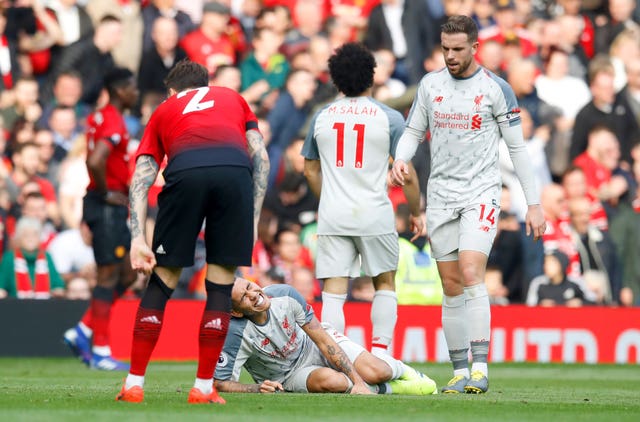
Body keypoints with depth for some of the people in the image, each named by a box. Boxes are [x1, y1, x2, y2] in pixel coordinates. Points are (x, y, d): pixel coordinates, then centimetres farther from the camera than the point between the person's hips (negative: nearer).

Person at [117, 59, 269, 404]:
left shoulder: (164, 110, 34)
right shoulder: (233, 98, 37)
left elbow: (141, 179, 20)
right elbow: (260, 157, 23)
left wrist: (138, 239, 12)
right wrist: (253, 219, 20)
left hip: (185, 172, 0)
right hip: (235, 170, 0)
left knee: (162, 282, 12)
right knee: (220, 284, 11)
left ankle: (134, 384, 12)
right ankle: (204, 388, 11)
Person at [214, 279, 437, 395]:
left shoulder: (285, 295, -24)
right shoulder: (237, 334, -32)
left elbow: (323, 340, -18)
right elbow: (220, 383, -27)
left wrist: (358, 380, -22)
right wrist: (257, 388, -44)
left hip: (311, 344, 2)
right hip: (288, 376, -2)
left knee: (375, 372, -18)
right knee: (331, 381, -34)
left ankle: (401, 370, 20)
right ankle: (385, 389, -6)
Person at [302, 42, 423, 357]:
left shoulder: (322, 117, 8)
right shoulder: (389, 118, -2)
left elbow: (310, 169, 19)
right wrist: (416, 213, 11)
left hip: (332, 216, 2)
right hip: (375, 215, -2)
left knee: (333, 292, -1)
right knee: (385, 284, 15)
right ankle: (379, 354, 6)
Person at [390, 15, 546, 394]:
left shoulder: (495, 88, -3)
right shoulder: (430, 85, 7)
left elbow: (517, 147, -1)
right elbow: (413, 131, 15)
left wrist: (534, 203, -2)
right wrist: (400, 161, -8)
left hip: (481, 193, -4)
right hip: (441, 195, 4)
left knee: (471, 274, -20)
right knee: (451, 287, 4)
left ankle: (480, 368, -21)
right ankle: (460, 371, 9)